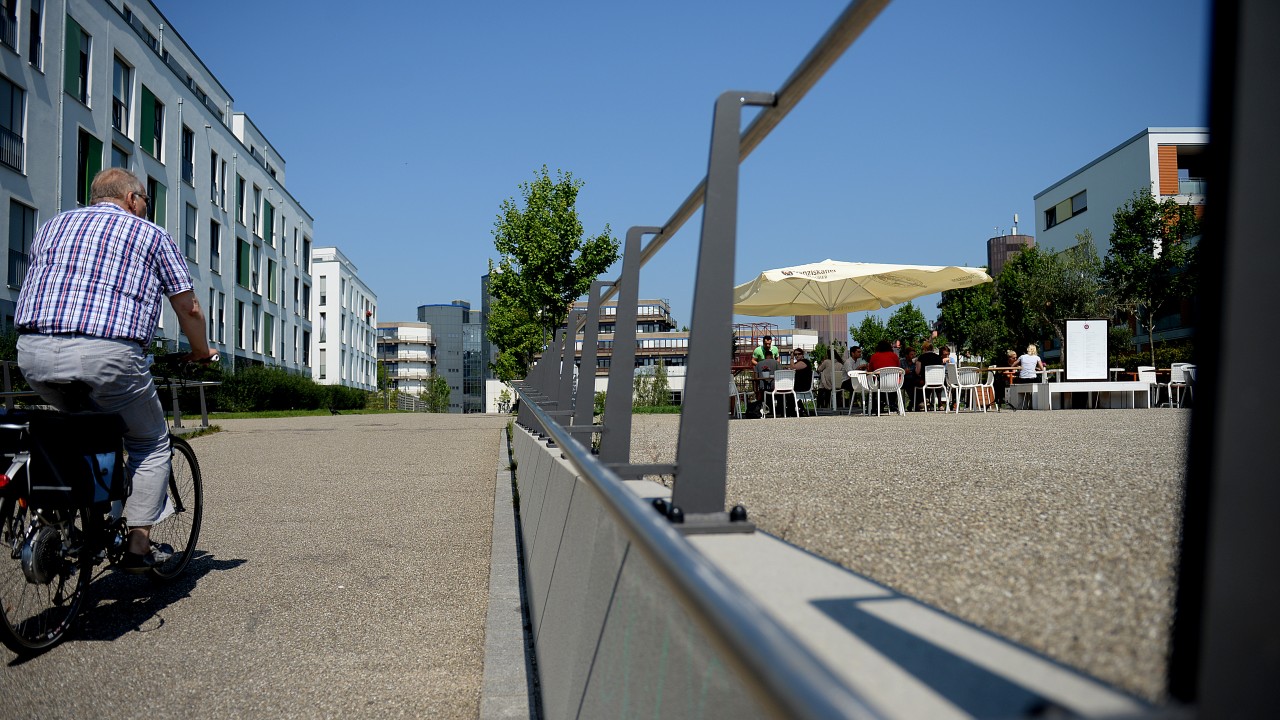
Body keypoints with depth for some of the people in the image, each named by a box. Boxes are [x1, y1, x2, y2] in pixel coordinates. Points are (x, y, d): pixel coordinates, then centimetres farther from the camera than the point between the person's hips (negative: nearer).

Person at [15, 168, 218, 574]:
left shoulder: (53, 226, 25)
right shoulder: (150, 234, 12)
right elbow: (189, 309, 12)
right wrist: (201, 352, 30)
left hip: (33, 355, 5)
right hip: (108, 354, -5)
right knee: (151, 444, 15)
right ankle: (139, 546, 10)